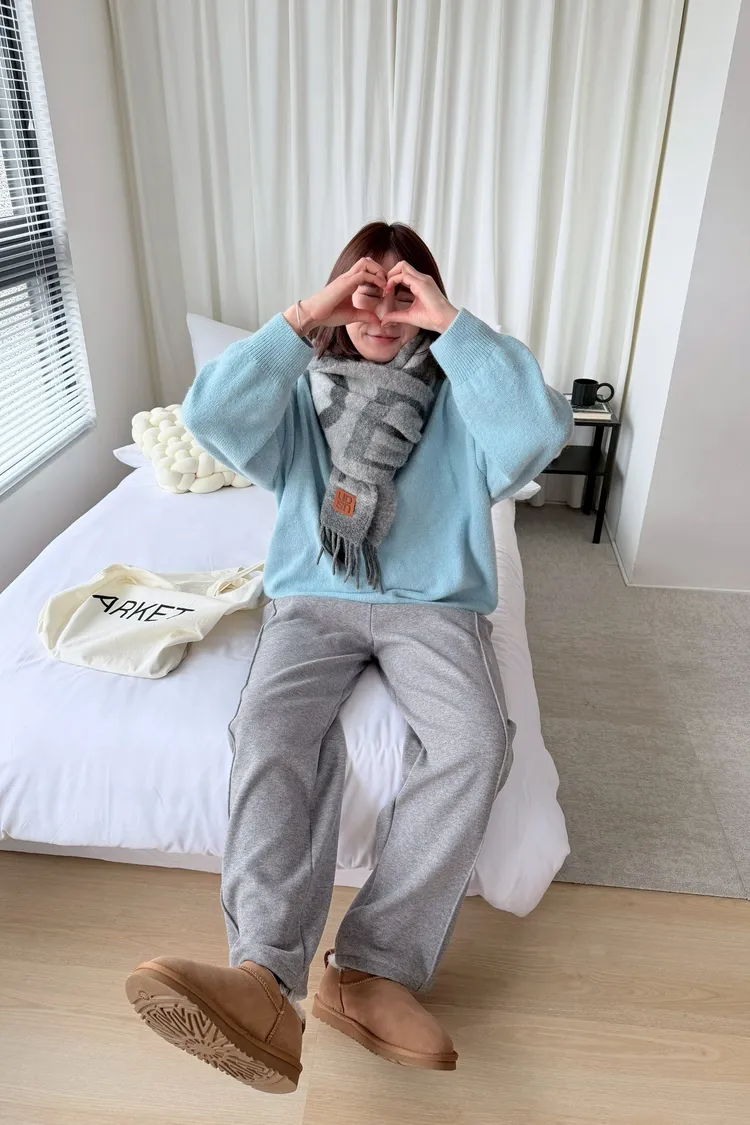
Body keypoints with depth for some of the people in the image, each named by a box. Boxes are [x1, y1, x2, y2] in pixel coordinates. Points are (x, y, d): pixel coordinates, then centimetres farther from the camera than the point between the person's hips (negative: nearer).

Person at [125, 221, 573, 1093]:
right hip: (312, 600, 1)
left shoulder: (459, 400, 9)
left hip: (434, 605, 0)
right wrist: (305, 317, -10)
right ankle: (265, 976, -34)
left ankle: (373, 970, -22)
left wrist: (452, 324, -10)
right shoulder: (301, 394, 12)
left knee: (475, 742, -28)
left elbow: (539, 432, -14)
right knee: (270, 726, -29)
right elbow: (211, 414, -9)